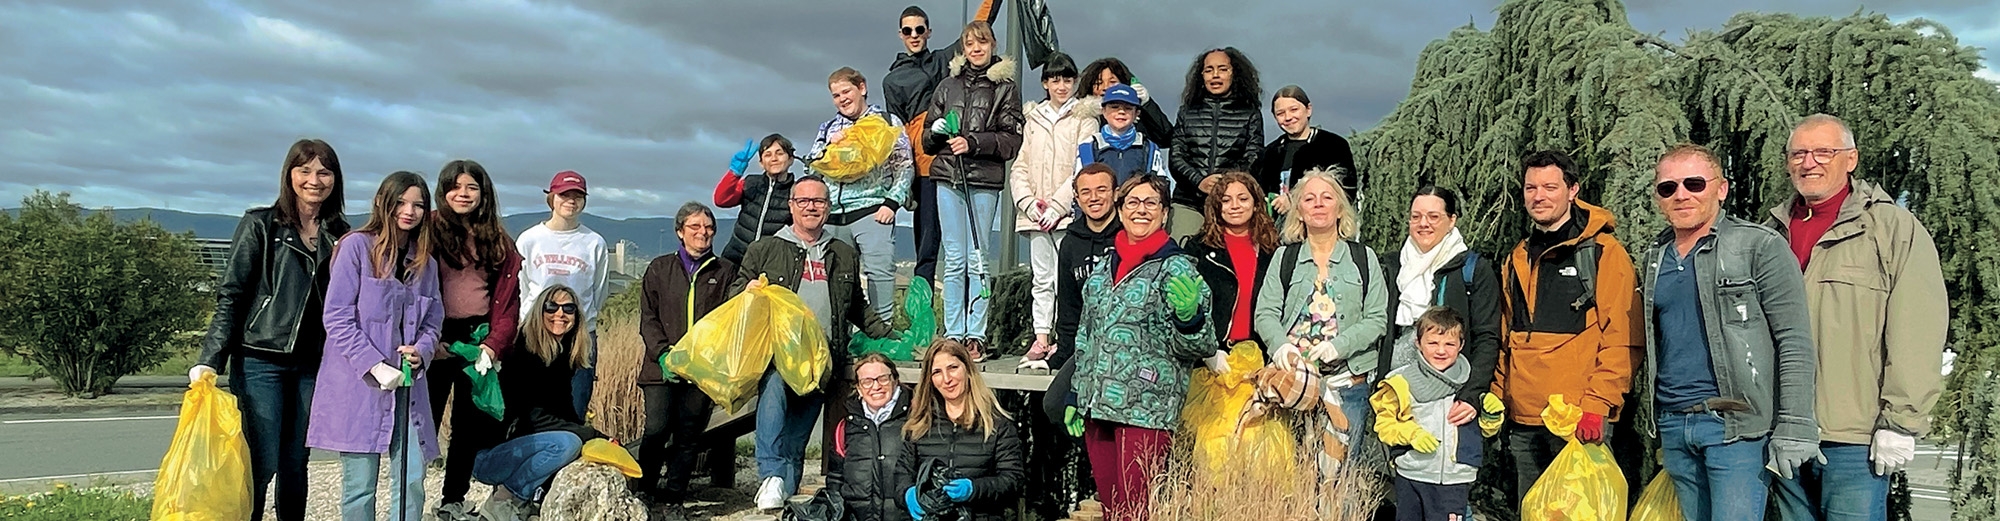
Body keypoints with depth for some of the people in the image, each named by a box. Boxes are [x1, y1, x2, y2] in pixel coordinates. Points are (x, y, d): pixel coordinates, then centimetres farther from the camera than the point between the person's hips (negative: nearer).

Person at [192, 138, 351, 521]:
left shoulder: (341, 236, 10)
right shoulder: (260, 225, 0)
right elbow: (230, 295, -3)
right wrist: (209, 360, -11)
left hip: (312, 366, 3)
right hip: (261, 361, -3)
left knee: (295, 465, 9)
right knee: (261, 464, -6)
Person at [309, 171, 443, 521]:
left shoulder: (425, 263, 14)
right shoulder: (357, 246, -3)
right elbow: (337, 318, -8)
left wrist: (420, 352, -7)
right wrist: (375, 366, -15)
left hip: (407, 386, 5)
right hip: (358, 385, -5)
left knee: (412, 481, 1)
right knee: (360, 486, 0)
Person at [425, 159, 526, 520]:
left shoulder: (499, 242, 10)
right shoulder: (430, 230, -1)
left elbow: (509, 301, 4)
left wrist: (493, 345, -8)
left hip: (479, 340, 4)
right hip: (437, 340, -4)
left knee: (471, 424, 10)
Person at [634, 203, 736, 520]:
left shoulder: (725, 272, 11)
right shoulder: (660, 268, 13)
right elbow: (648, 318, 6)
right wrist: (664, 353, -9)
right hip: (662, 366, 0)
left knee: (689, 434, 0)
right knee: (657, 429, -11)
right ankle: (642, 493, 8)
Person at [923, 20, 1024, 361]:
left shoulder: (1005, 87, 7)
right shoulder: (948, 86, 17)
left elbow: (1011, 140, -1)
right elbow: (927, 141, 19)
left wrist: (974, 143, -14)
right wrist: (937, 132, -3)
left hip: (985, 181, -3)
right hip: (948, 179, 3)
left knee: (977, 259, -3)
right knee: (954, 259, 2)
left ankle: (976, 336, 1)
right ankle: (953, 335, 6)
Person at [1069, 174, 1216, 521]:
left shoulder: (1176, 268, -4)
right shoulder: (1103, 268, 14)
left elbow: (1196, 348, -7)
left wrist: (1189, 316, -29)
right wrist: (1077, 398, 20)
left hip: (1145, 410, -6)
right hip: (1097, 408, 6)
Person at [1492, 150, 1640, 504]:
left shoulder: (1604, 252, -4)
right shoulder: (1517, 259, 16)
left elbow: (1622, 339, -11)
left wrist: (1597, 405, -18)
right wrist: (1498, 398, 13)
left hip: (1581, 422, -6)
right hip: (1524, 422, 7)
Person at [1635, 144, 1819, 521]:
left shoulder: (1760, 248, -6)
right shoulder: (1655, 257, 12)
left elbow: (1795, 343, -10)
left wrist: (1793, 429, -16)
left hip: (1737, 425, -6)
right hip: (1672, 425, 6)